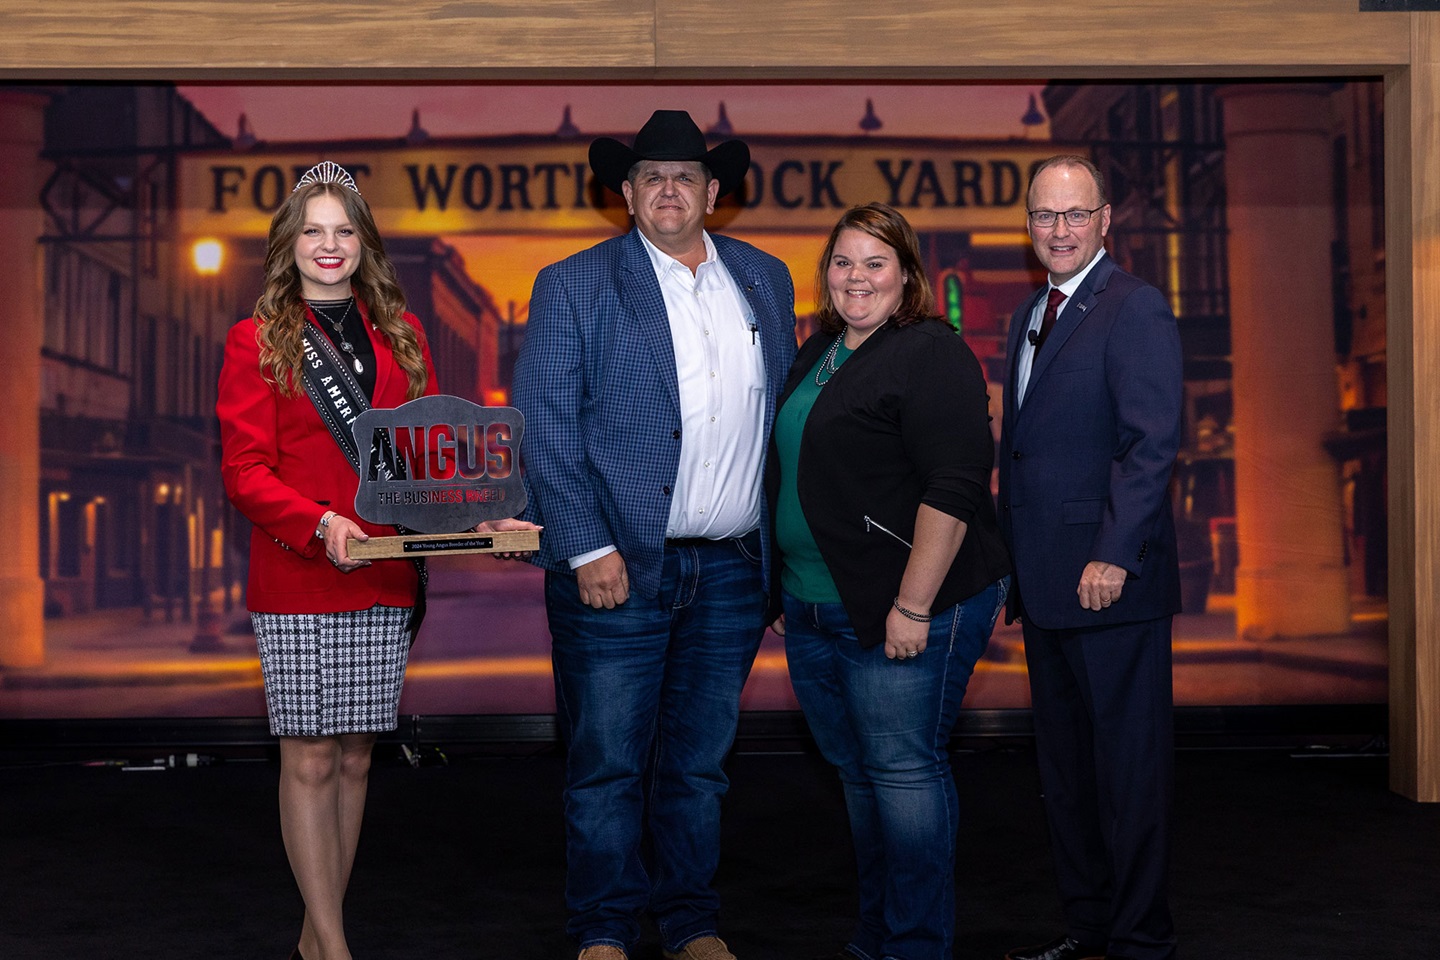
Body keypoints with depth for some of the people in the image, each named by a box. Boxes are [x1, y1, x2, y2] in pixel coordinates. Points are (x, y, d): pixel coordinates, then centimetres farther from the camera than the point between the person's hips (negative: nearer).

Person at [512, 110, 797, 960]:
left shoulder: (766, 279, 11)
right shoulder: (573, 285, -1)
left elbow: (785, 412, 15)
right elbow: (545, 428, -6)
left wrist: (785, 549, 9)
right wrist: (588, 549, -14)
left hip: (731, 572, 4)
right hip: (619, 567, -3)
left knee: (700, 760, 14)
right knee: (608, 762, 3)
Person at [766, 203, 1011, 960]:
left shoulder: (931, 356, -12)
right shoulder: (816, 353, 15)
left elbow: (952, 490, -19)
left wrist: (913, 607, -22)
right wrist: (781, 587, 21)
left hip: (904, 612, -8)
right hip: (814, 612, 9)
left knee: (902, 771, -2)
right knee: (856, 771, 16)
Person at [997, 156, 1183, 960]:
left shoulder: (1136, 309, -9)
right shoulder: (1029, 316, 17)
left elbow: (1154, 443, -16)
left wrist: (1114, 555, -22)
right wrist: (1013, 565, 15)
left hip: (1110, 582, -8)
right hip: (1045, 583, 9)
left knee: (1130, 763, 1)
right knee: (1065, 764, 14)